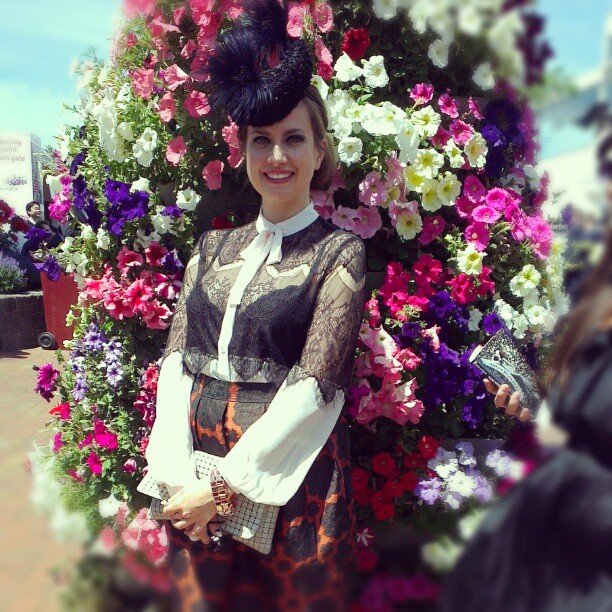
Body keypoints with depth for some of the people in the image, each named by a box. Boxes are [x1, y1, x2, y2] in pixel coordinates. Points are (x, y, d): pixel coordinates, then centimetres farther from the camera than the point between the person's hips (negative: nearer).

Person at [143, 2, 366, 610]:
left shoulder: (340, 252, -6)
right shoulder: (213, 247, 7)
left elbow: (315, 386, -13)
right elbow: (176, 360, 2)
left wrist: (226, 484, -15)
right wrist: (180, 474, -10)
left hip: (288, 479, -3)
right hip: (197, 481, 4)